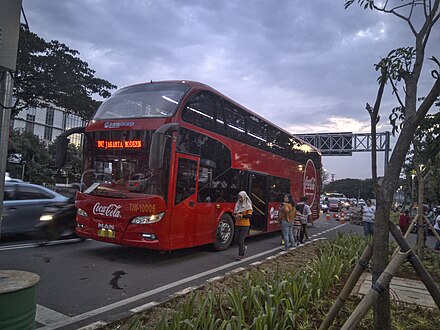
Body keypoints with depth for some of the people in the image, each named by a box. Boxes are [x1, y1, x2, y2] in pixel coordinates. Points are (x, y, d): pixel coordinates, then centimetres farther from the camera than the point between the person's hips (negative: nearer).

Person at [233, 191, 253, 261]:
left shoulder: (248, 205, -9)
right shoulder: (237, 204, 7)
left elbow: (249, 216, -16)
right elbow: (234, 213, 11)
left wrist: (241, 216, -26)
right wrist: (235, 216, -11)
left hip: (245, 225, -6)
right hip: (237, 225, 6)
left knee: (241, 240, -6)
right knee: (236, 239, 8)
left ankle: (240, 255, 8)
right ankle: (244, 248, 37)